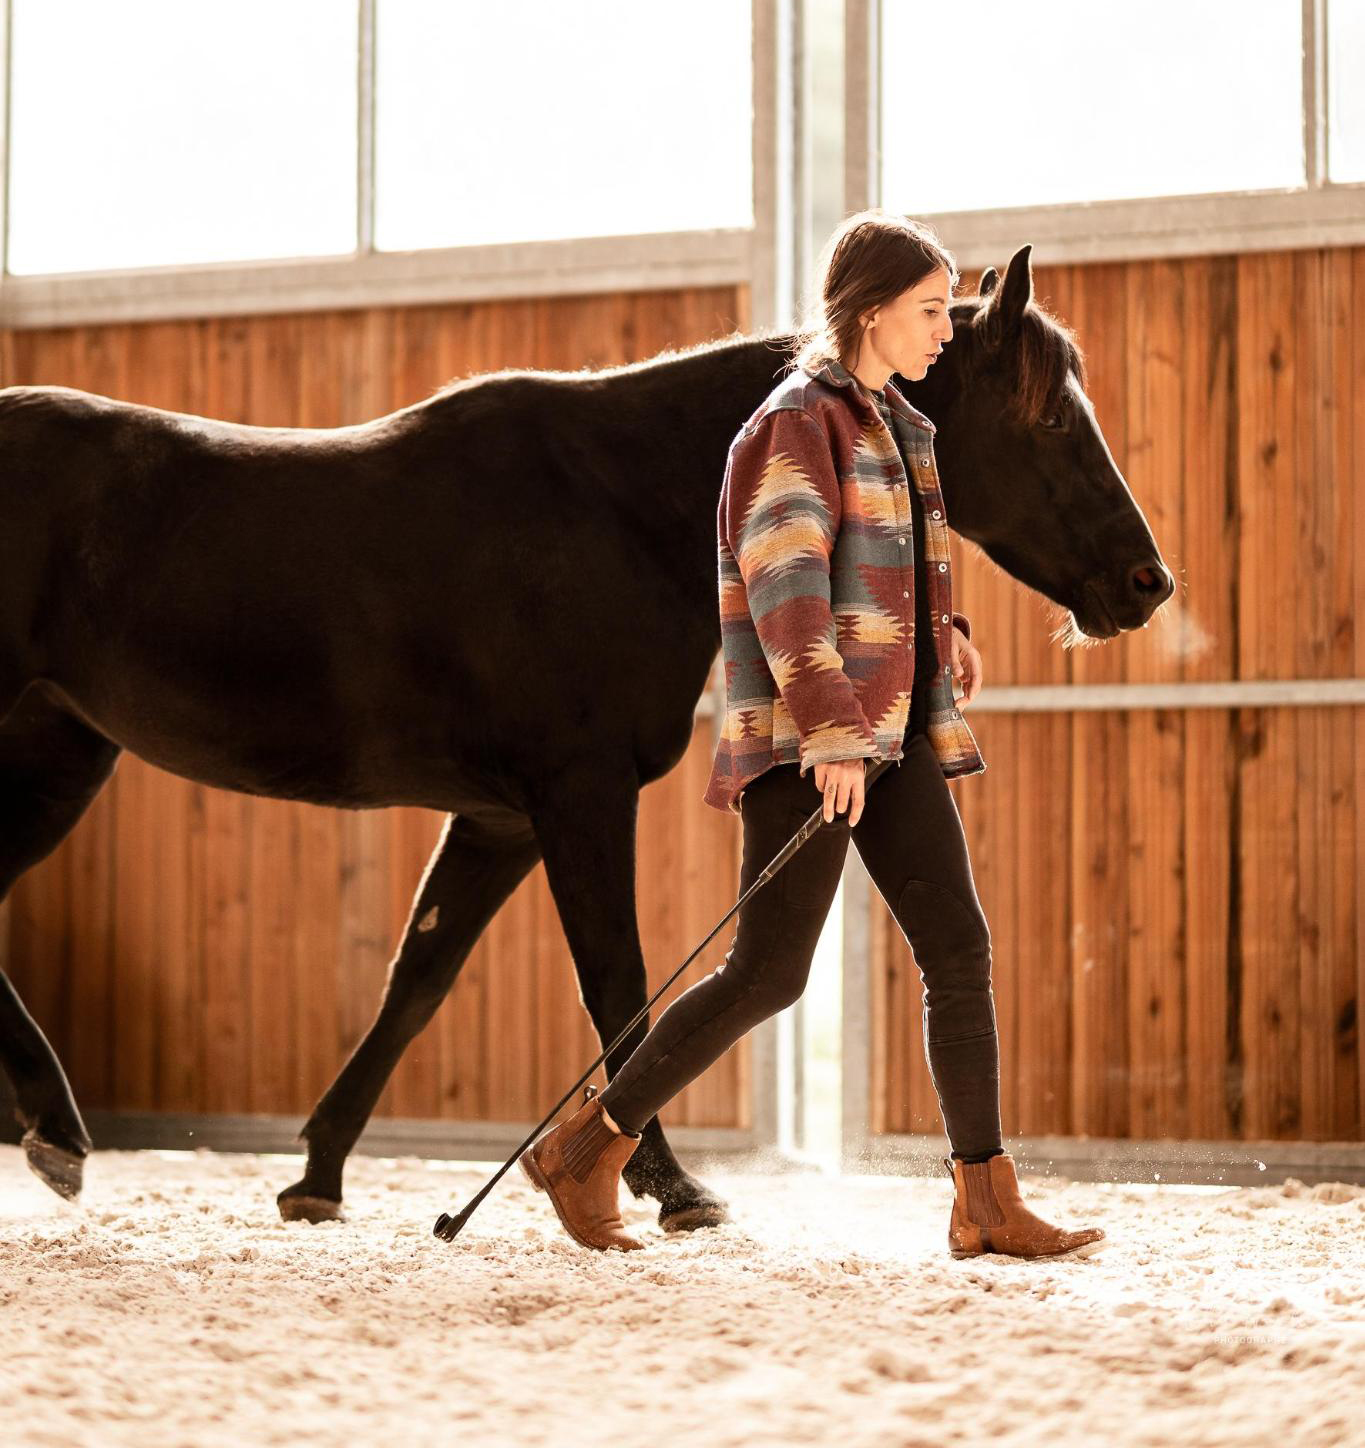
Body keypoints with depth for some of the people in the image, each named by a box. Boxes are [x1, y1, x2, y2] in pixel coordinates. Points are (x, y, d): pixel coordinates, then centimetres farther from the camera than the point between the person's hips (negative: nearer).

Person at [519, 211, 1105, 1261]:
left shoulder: (895, 427, 16)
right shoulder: (797, 422, -9)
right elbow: (785, 588, -19)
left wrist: (942, 626, 14)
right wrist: (832, 740, -27)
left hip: (896, 737, 8)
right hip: (806, 739, -8)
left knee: (961, 949, 0)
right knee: (770, 971, -8)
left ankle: (987, 1203, 1)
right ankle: (588, 1150, 6)